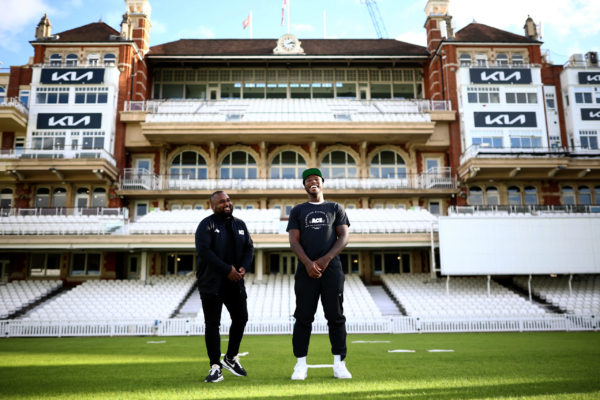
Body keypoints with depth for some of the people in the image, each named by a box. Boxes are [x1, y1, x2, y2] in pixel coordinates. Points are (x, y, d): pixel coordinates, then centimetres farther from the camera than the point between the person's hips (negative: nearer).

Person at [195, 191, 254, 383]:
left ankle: (231, 358, 28)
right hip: (211, 283, -6)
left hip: (235, 282, 6)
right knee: (212, 324, -1)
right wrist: (227, 270, -20)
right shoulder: (207, 225, -7)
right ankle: (215, 367, 7)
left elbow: (249, 247, 13)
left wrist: (244, 267, -7)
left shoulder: (240, 224, 12)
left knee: (241, 318, 9)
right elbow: (203, 251, -18)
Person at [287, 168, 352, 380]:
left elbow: (344, 237, 5)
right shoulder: (298, 211, 15)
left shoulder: (335, 208, 15)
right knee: (303, 317, 0)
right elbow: (293, 240, 4)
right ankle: (301, 364, 7)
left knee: (336, 317, 1)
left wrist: (326, 259, -11)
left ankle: (339, 364, 8)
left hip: (332, 269, 0)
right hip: (305, 269, 0)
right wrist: (308, 263, -12)